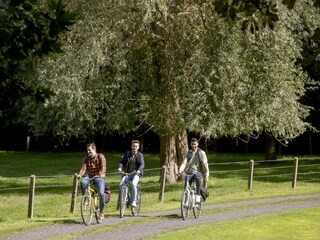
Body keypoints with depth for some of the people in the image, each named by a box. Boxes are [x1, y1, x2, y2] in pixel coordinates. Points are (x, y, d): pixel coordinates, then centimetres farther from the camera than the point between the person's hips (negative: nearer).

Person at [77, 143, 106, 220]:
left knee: (101, 193, -20)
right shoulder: (86, 158, 4)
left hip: (99, 177, -3)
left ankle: (102, 212, -3)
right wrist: (80, 174, -29)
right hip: (90, 176, 3)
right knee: (82, 182, -32)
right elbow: (83, 168, -7)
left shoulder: (100, 156, -7)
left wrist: (102, 174, -40)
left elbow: (103, 166, -20)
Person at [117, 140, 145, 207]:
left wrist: (139, 170, -31)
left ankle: (133, 201, -22)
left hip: (136, 174, -2)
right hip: (127, 173, 2)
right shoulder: (127, 154, 9)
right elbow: (122, 161, 2)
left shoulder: (140, 155, 4)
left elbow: (142, 164, -10)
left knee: (133, 184, -31)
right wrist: (120, 167, -20)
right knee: (121, 184, -23)